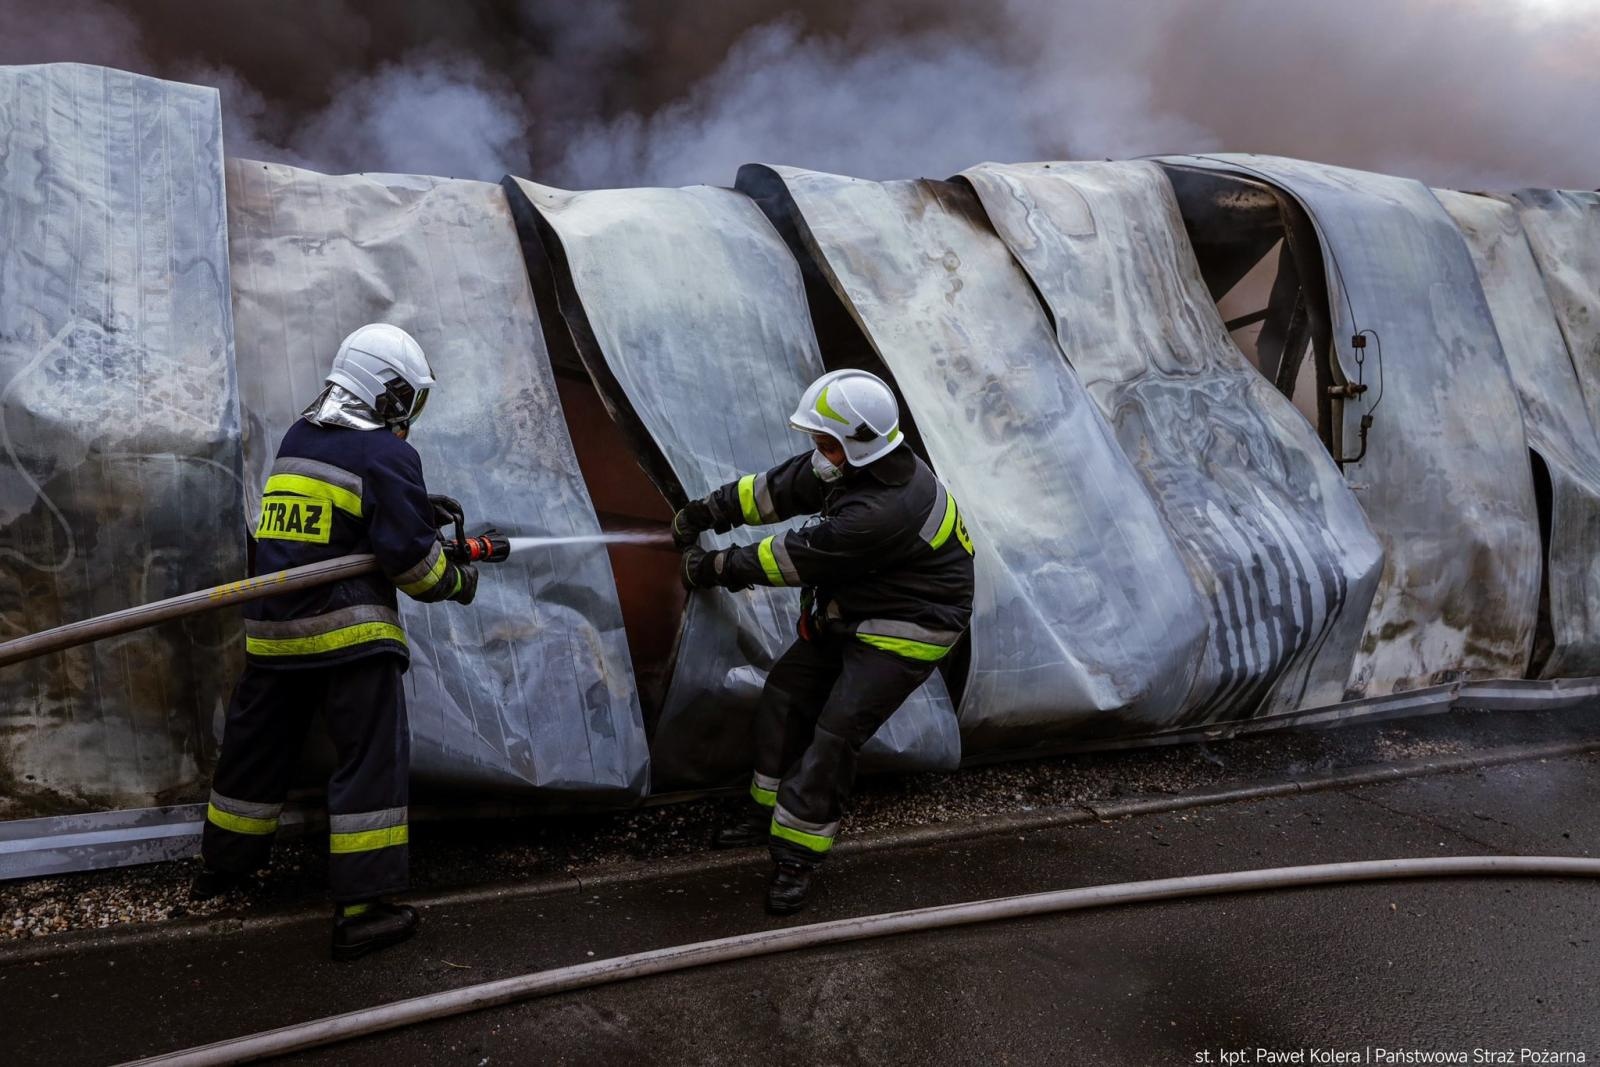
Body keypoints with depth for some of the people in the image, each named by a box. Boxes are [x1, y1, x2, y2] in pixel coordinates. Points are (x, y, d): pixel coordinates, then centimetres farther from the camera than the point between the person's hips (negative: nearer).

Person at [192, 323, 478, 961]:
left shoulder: (297, 439, 12)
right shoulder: (386, 454, -11)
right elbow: (410, 556, -14)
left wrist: (416, 505, 18)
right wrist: (456, 582, 4)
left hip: (272, 627, 8)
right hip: (348, 631, -7)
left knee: (257, 747, 21)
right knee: (373, 758, -1)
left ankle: (224, 864, 39)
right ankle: (362, 908, -1)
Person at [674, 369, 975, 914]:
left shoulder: (884, 511, -35)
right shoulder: (855, 464, -5)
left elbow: (798, 559, -26)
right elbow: (779, 488, 7)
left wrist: (717, 568, -15)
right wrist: (707, 511, 8)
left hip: (905, 631, -10)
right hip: (852, 613, 10)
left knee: (836, 732, -12)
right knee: (785, 693, 9)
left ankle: (797, 854, 2)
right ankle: (768, 808, 25)